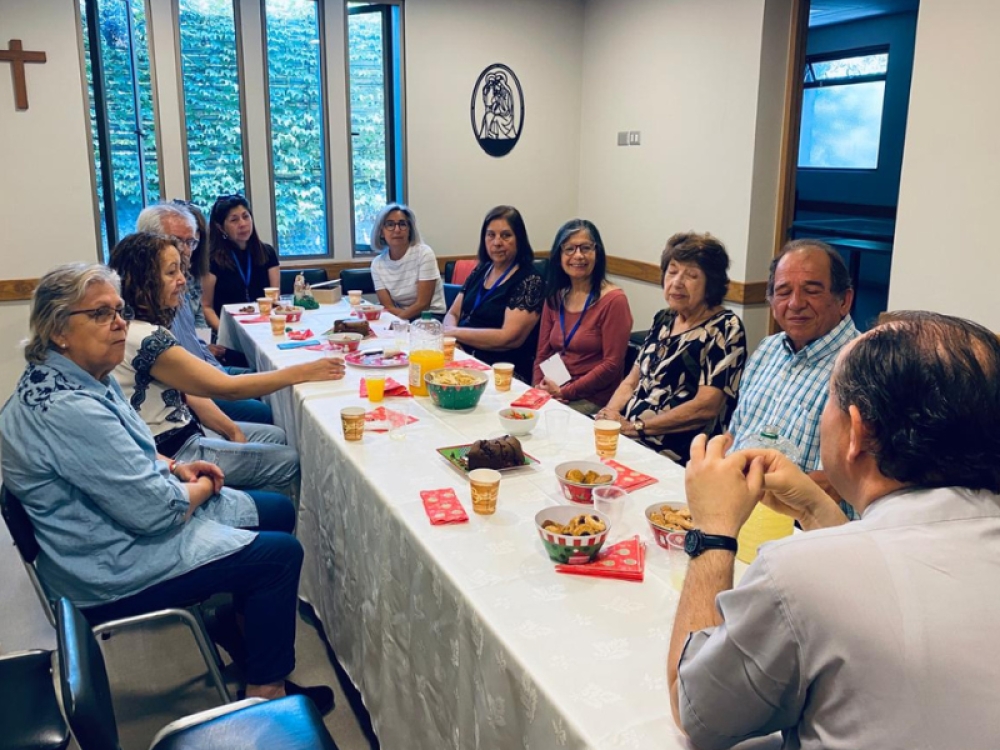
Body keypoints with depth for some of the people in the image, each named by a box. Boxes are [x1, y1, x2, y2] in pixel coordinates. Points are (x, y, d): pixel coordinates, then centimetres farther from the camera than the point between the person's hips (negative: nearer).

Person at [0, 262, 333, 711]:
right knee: (281, 554, -8)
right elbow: (155, 510, -29)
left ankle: (243, 616, 27)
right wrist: (202, 488, -9)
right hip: (113, 572, -10)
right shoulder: (68, 410, -31)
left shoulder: (78, 378, 1)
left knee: (279, 511, 11)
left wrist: (174, 469, 0)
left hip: (115, 525, 10)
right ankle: (266, 691, 8)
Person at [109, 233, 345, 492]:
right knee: (290, 460, -4)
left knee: (277, 436, 16)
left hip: (183, 430, 10)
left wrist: (232, 430, -3)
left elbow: (187, 390, 7)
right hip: (169, 453, -10)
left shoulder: (149, 329, 5)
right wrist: (304, 372, -20)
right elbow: (225, 387, -24)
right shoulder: (143, 339, -26)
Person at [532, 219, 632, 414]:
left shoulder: (613, 300, -8)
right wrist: (539, 389, -7)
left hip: (592, 401, -5)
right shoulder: (554, 298, 11)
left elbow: (612, 365, -12)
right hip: (551, 395, 5)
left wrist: (564, 392, -14)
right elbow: (542, 354, 12)